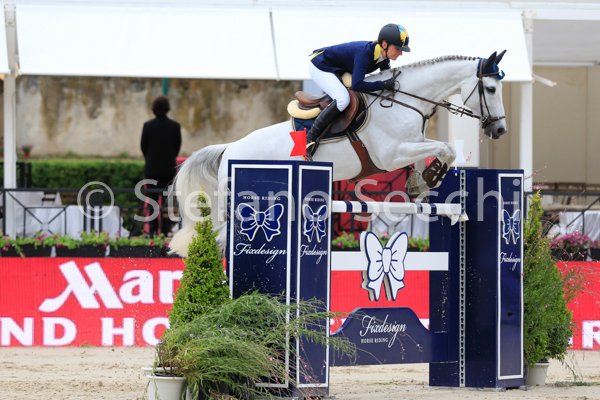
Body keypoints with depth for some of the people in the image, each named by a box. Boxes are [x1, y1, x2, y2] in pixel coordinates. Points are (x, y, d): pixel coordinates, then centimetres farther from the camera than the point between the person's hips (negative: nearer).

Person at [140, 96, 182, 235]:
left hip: (152, 167, -1)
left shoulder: (148, 126, -7)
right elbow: (178, 145, 2)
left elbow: (143, 146, 0)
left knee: (152, 199, 4)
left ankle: (153, 229, 1)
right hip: (169, 167, 1)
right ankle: (165, 229, 2)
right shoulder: (175, 126, -5)